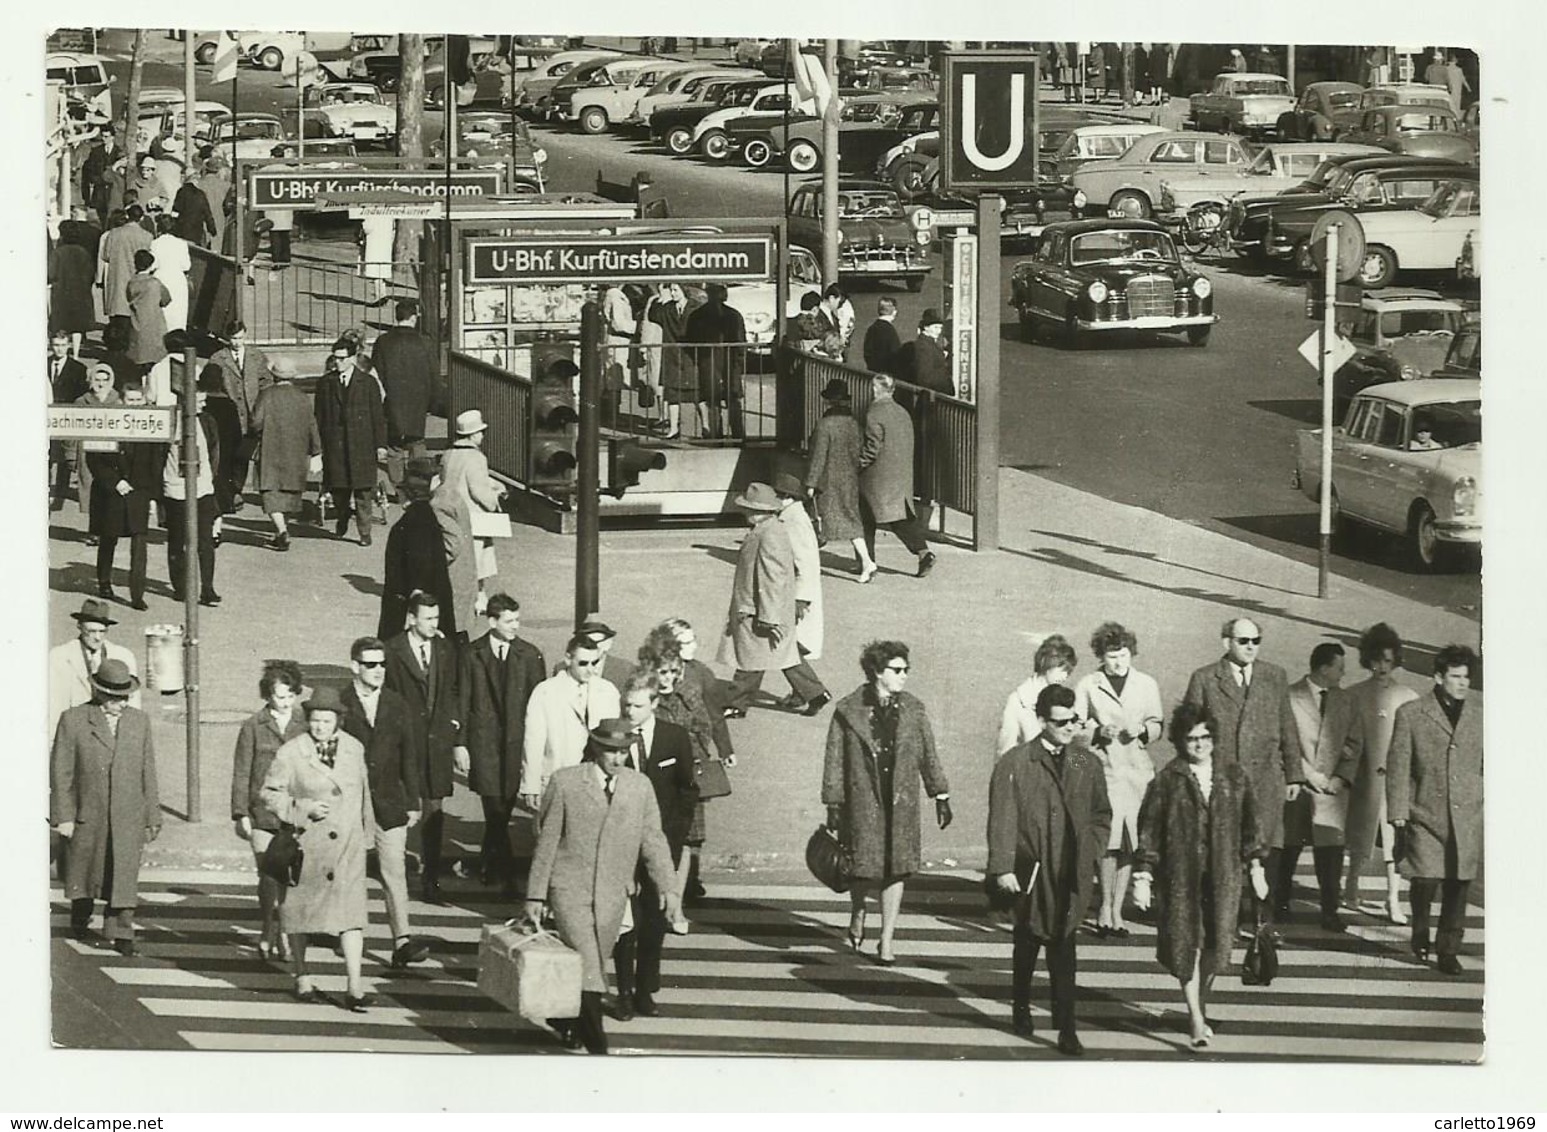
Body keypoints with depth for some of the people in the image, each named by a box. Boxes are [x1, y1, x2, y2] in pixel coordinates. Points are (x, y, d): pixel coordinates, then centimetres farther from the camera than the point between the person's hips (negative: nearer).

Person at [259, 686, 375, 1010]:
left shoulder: (354, 749, 7)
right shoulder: (290, 753, -5)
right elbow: (269, 793, -1)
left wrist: (365, 831, 23)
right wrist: (300, 808, -14)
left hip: (347, 845, 1)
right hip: (306, 844, -1)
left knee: (351, 909, -9)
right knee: (300, 909, 9)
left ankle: (355, 987, -13)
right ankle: (302, 979, 25)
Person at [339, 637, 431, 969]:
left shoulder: (398, 706, 8)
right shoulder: (339, 705, -1)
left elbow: (411, 756, 11)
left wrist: (413, 802, 8)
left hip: (390, 804, 2)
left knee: (395, 873, -5)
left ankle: (402, 941, -10)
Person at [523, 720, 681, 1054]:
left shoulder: (640, 786, 6)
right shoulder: (565, 782, -3)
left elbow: (652, 839, 8)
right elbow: (546, 841, 0)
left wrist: (666, 887, -1)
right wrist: (536, 894, 0)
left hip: (612, 896, 4)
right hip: (570, 890, -4)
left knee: (592, 963, 11)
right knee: (587, 968, -13)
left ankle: (565, 1018, 37)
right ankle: (596, 1047, -14)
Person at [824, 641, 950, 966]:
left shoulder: (913, 710, 5)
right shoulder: (848, 711, -4)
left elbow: (928, 754, 12)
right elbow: (834, 760, 0)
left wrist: (941, 796, 10)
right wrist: (833, 805, -1)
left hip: (901, 803, 2)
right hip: (862, 802, -2)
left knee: (895, 870, 1)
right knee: (864, 869, 3)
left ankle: (886, 942, 9)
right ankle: (857, 918, 35)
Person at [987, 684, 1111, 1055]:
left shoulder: (1086, 763, 6)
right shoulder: (1015, 764, -4)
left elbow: (1101, 814, 16)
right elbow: (1002, 819, -6)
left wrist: (1091, 852, 4)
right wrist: (1002, 868, -11)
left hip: (1071, 871, 1)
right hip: (1030, 868, -1)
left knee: (1063, 946, -5)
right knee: (1027, 941, 14)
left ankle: (1066, 1028, -5)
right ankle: (1021, 1007, 35)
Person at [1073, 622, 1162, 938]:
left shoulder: (1147, 684, 12)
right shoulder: (1087, 686, 5)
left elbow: (1158, 724, 16)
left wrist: (1143, 730, -5)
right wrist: (1098, 732, -12)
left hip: (1137, 769, 3)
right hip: (1103, 767, -3)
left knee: (1129, 841, 1)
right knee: (1110, 837, -14)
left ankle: (1116, 911, 8)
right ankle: (1106, 907, -3)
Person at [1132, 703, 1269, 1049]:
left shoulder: (1233, 776, 6)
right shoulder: (1167, 781, -3)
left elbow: (1250, 823, 13)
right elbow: (1148, 831, -1)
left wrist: (1255, 865, 11)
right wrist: (1143, 877, -5)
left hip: (1222, 874, 3)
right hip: (1181, 874, -3)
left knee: (1216, 943, 4)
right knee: (1187, 943, -4)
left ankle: (1200, 1009, 24)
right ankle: (1196, 1020, 0)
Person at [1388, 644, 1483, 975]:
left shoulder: (1481, 714, 8)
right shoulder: (1411, 714, 3)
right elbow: (1398, 767, 3)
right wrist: (1398, 815, -2)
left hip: (1467, 816, 2)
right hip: (1425, 814, -2)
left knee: (1458, 886, 2)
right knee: (1426, 880, -9)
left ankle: (1449, 950, 15)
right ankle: (1420, 935, 19)